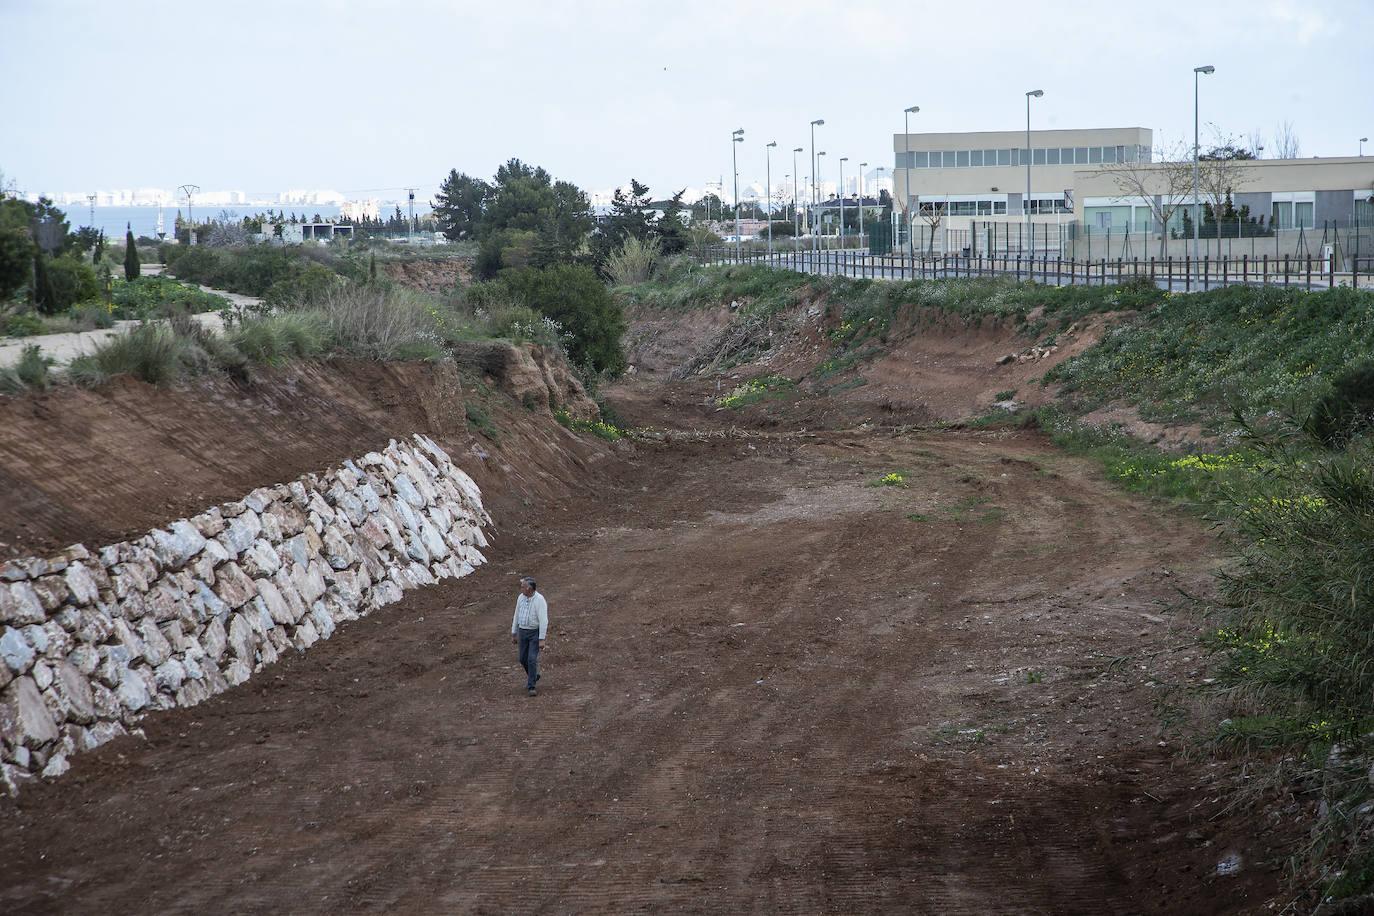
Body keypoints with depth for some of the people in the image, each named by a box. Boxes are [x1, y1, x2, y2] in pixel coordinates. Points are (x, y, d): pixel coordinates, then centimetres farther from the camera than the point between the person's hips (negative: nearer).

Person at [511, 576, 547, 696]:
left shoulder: (540, 600, -19)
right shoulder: (521, 598, 1)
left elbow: (543, 621, -20)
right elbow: (517, 616, 10)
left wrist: (541, 640, -22)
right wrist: (513, 634, 13)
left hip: (535, 633, -6)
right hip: (523, 632, 6)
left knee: (532, 659, -14)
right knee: (523, 659, 12)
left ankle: (531, 686, -5)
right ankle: (533, 675, 40)